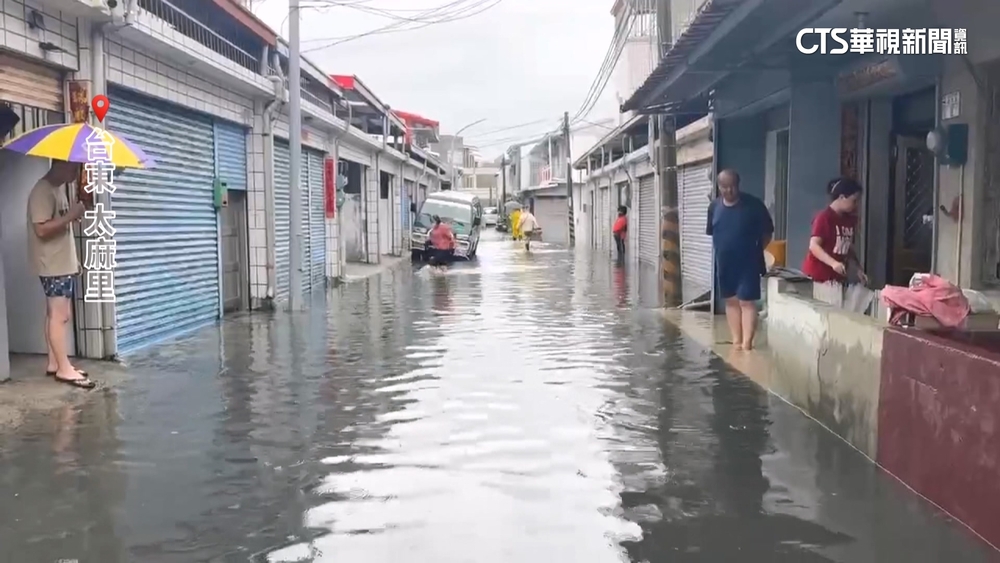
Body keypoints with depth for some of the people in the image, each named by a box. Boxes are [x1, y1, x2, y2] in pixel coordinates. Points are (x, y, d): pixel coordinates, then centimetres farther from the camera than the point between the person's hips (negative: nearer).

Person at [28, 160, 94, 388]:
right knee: (59, 315, -8)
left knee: (56, 314, 12)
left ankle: (54, 363, 17)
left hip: (64, 263, 10)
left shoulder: (59, 188, 14)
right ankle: (64, 369, -4)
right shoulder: (42, 191, -16)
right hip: (53, 265, -10)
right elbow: (42, 229, -24)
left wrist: (73, 258, 19)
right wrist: (71, 216, -23)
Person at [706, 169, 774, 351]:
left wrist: (756, 251, 0)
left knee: (747, 302, -7)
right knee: (731, 301, 12)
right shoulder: (714, 207, 2)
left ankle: (747, 343, -8)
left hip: (748, 263, -5)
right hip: (724, 263, 5)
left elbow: (767, 233, -1)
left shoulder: (754, 205, -11)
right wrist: (723, 249, 10)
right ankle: (736, 340, 21)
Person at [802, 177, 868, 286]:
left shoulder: (850, 219, 11)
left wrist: (859, 269, 12)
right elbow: (814, 246, -20)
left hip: (838, 277, 6)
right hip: (817, 277, -6)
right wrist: (833, 263, -33)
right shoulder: (824, 217, -11)